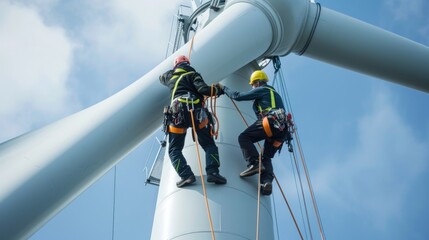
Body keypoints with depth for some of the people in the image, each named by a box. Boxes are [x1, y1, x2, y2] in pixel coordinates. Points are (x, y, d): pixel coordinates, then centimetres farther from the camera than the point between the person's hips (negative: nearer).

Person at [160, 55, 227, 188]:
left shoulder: (169, 76, 24)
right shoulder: (192, 74, 14)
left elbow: (161, 78, 49)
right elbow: (202, 88, -5)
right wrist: (217, 90, 12)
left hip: (177, 113, 1)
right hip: (196, 111, -1)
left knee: (174, 149, 7)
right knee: (209, 145, 7)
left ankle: (186, 175, -15)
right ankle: (213, 172, -15)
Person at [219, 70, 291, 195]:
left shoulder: (261, 90, 9)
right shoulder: (275, 93, 36)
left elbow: (238, 96, 5)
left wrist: (224, 88, 19)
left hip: (270, 122, -8)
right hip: (282, 129, 8)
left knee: (244, 137, -3)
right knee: (266, 157, 11)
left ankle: (254, 164, -22)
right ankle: (267, 181, -13)